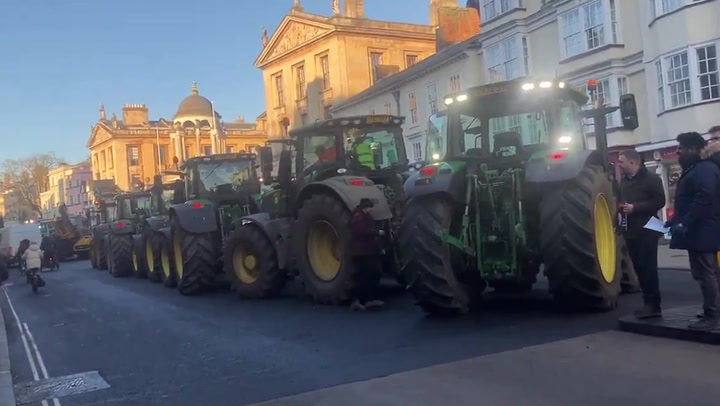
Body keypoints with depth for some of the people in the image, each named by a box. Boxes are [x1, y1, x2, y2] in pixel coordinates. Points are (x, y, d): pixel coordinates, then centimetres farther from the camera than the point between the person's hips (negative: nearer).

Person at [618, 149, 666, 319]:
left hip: (647, 230, -7)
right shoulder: (623, 181, 15)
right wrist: (620, 207, 4)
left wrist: (635, 207, -20)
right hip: (630, 231, 7)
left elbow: (659, 202, -14)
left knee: (648, 268, -8)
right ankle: (649, 302, 13)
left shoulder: (651, 178, -6)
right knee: (639, 268, 7)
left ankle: (653, 304, -3)